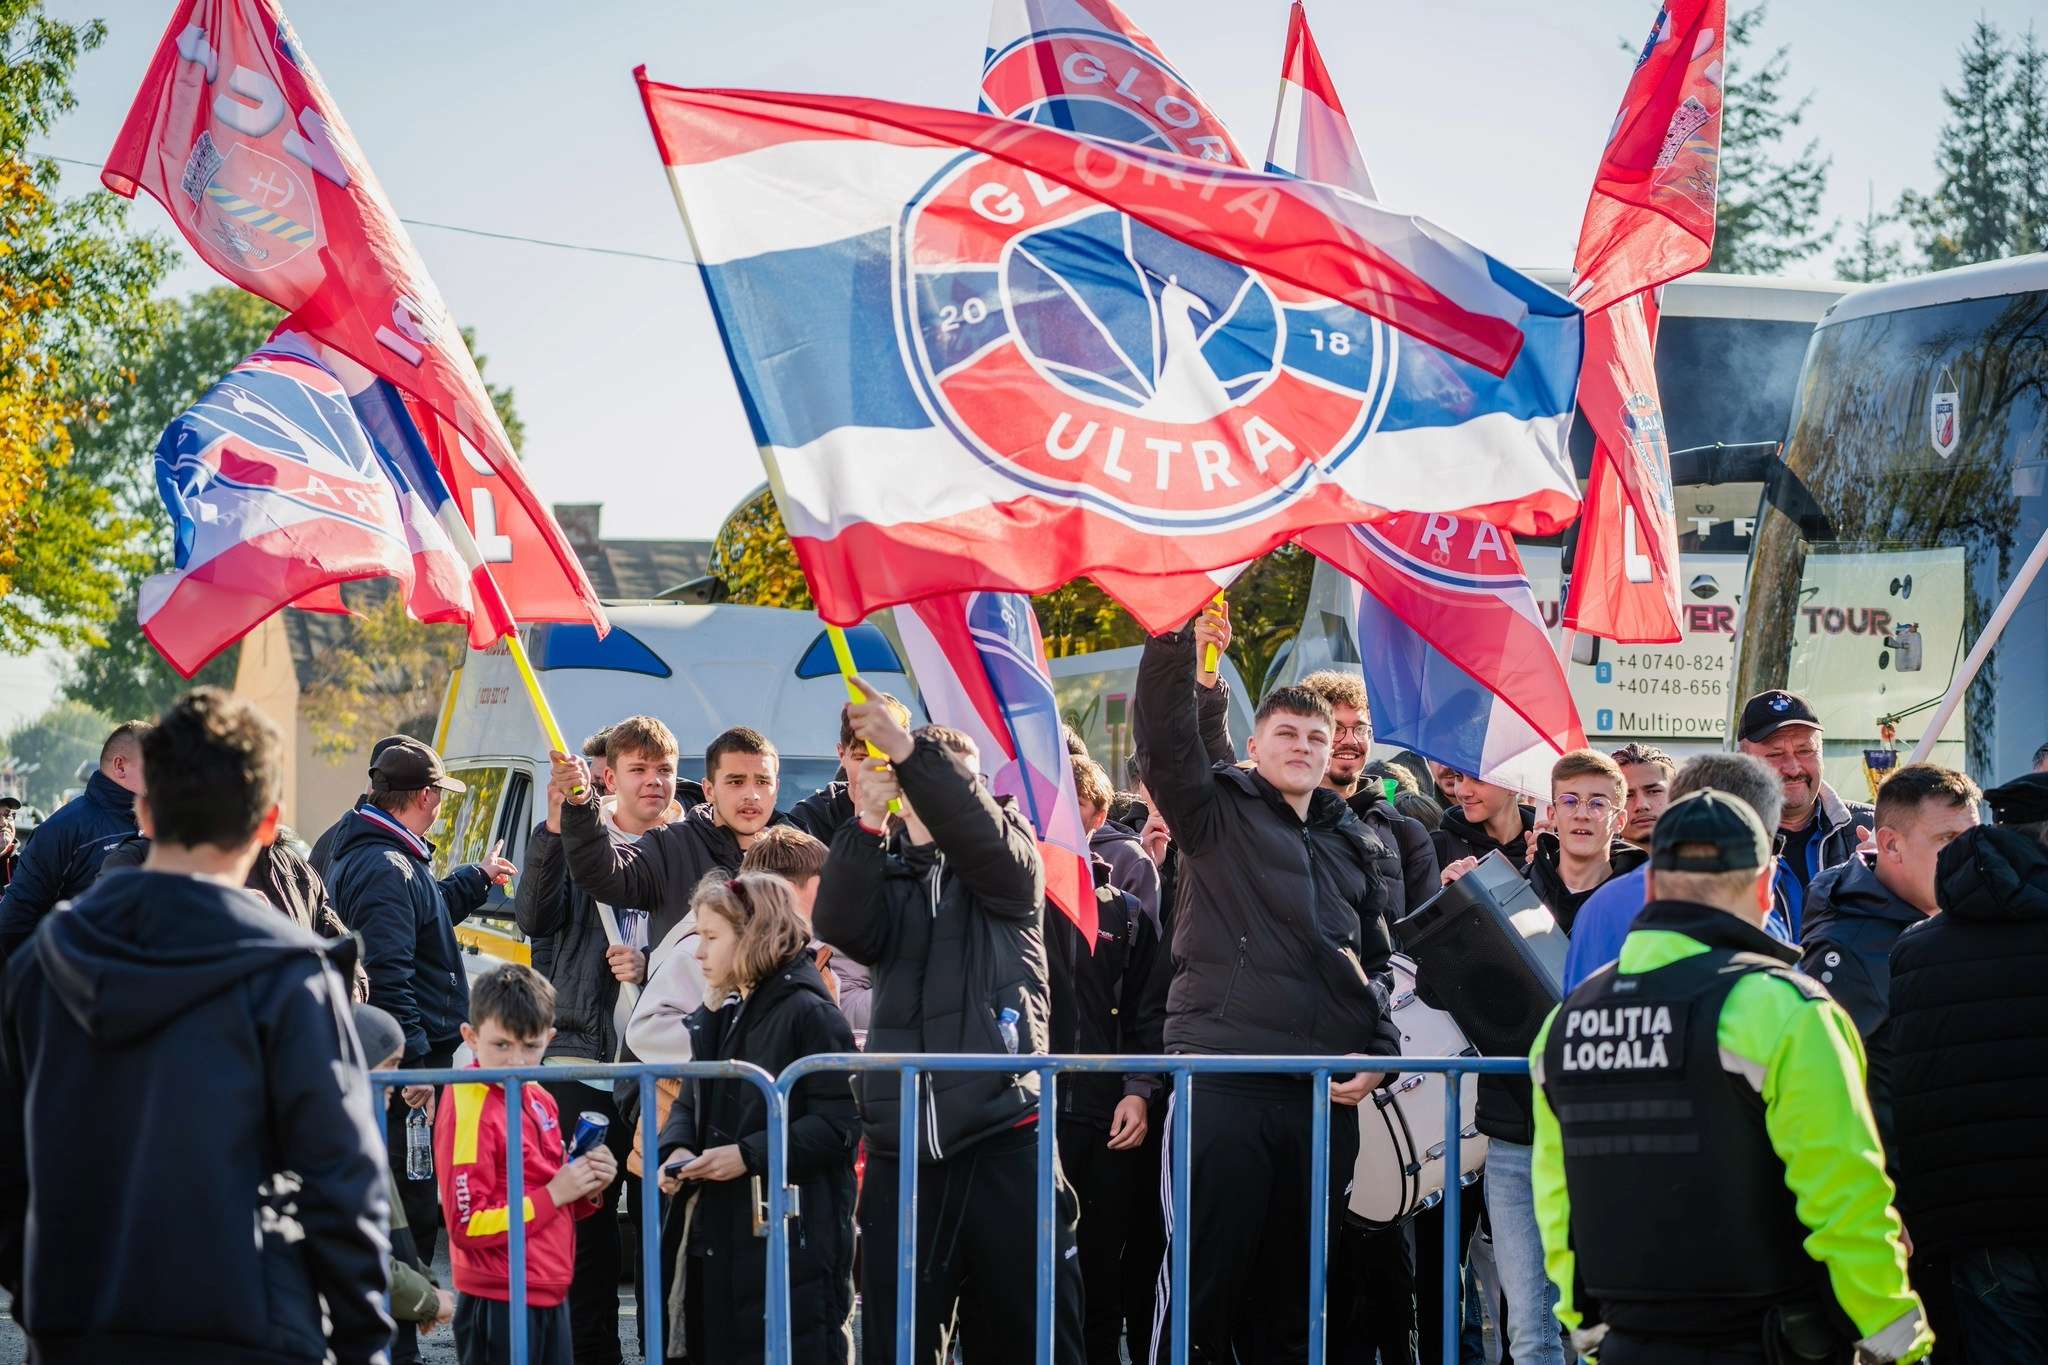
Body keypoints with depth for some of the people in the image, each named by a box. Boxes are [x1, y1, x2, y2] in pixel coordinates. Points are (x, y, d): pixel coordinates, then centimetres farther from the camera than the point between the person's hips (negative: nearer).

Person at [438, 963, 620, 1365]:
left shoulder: (540, 1101, 10)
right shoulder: (468, 1109, -15)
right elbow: (468, 1226, -19)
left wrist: (588, 1191, 1)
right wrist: (553, 1194, -17)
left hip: (550, 1297, 8)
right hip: (498, 1305, -8)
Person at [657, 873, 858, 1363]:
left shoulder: (808, 1014, -11)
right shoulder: (718, 1018, 16)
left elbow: (838, 1125, -17)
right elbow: (690, 1103, 19)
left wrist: (749, 1155, -21)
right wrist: (679, 1149, -3)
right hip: (720, 1232, 9)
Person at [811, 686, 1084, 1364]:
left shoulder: (1006, 869, 10)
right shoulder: (885, 871, 15)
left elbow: (983, 835, -13)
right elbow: (840, 925, -6)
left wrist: (908, 749, -26)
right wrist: (869, 822, -22)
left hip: (1004, 1139, -2)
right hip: (902, 1148, 2)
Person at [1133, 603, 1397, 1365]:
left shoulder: (1353, 844, 20)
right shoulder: (1218, 812, 7)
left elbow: (1378, 960, 24)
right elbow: (1162, 744, -11)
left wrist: (1380, 1052, 9)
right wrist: (1177, 647, -24)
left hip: (1327, 1093, 5)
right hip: (1224, 1075, -5)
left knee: (1292, 1282, 10)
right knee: (1206, 1275, -6)